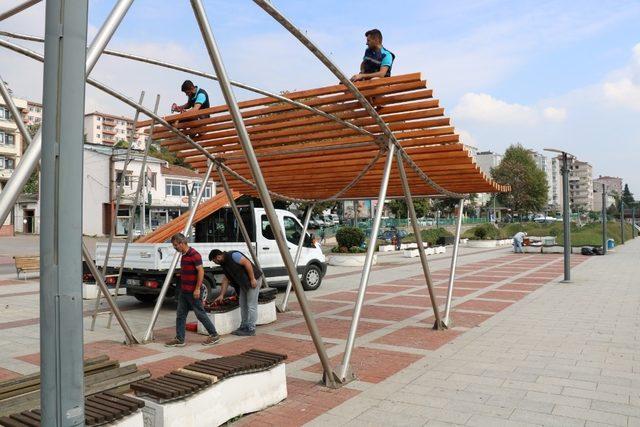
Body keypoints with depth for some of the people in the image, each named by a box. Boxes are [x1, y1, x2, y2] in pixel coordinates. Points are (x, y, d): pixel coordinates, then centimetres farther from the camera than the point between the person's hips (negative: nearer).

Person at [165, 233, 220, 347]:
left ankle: (214, 335, 11)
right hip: (183, 291, 9)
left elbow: (201, 271, -20)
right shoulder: (184, 255, 12)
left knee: (200, 314, -1)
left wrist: (197, 289, -22)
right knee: (180, 315, 8)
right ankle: (179, 339, 14)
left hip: (193, 292, -9)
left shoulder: (194, 254, -17)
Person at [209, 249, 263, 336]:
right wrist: (221, 295, 14)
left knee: (251, 306, -5)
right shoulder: (224, 264, 11)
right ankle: (244, 327, 23)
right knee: (243, 305, 14)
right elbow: (225, 280, 16)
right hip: (244, 283, 10)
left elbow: (247, 263, -24)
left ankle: (251, 329, 1)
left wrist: (252, 279, -23)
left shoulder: (233, 255, -18)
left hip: (254, 280, -10)